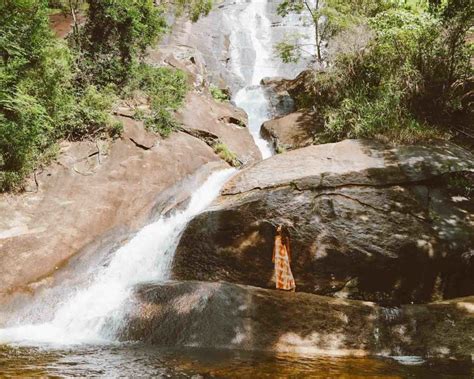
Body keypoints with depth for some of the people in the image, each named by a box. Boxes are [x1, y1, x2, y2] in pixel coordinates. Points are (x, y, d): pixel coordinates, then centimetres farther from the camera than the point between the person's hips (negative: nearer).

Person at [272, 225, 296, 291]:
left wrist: (289, 258, -9)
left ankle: (292, 286, 7)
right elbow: (275, 247, 13)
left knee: (286, 271, -2)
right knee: (278, 271, 7)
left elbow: (288, 248, -7)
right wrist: (273, 256, 12)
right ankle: (279, 286, 15)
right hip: (277, 256, 5)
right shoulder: (276, 237, 8)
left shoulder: (285, 238, -8)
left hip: (284, 255, -5)